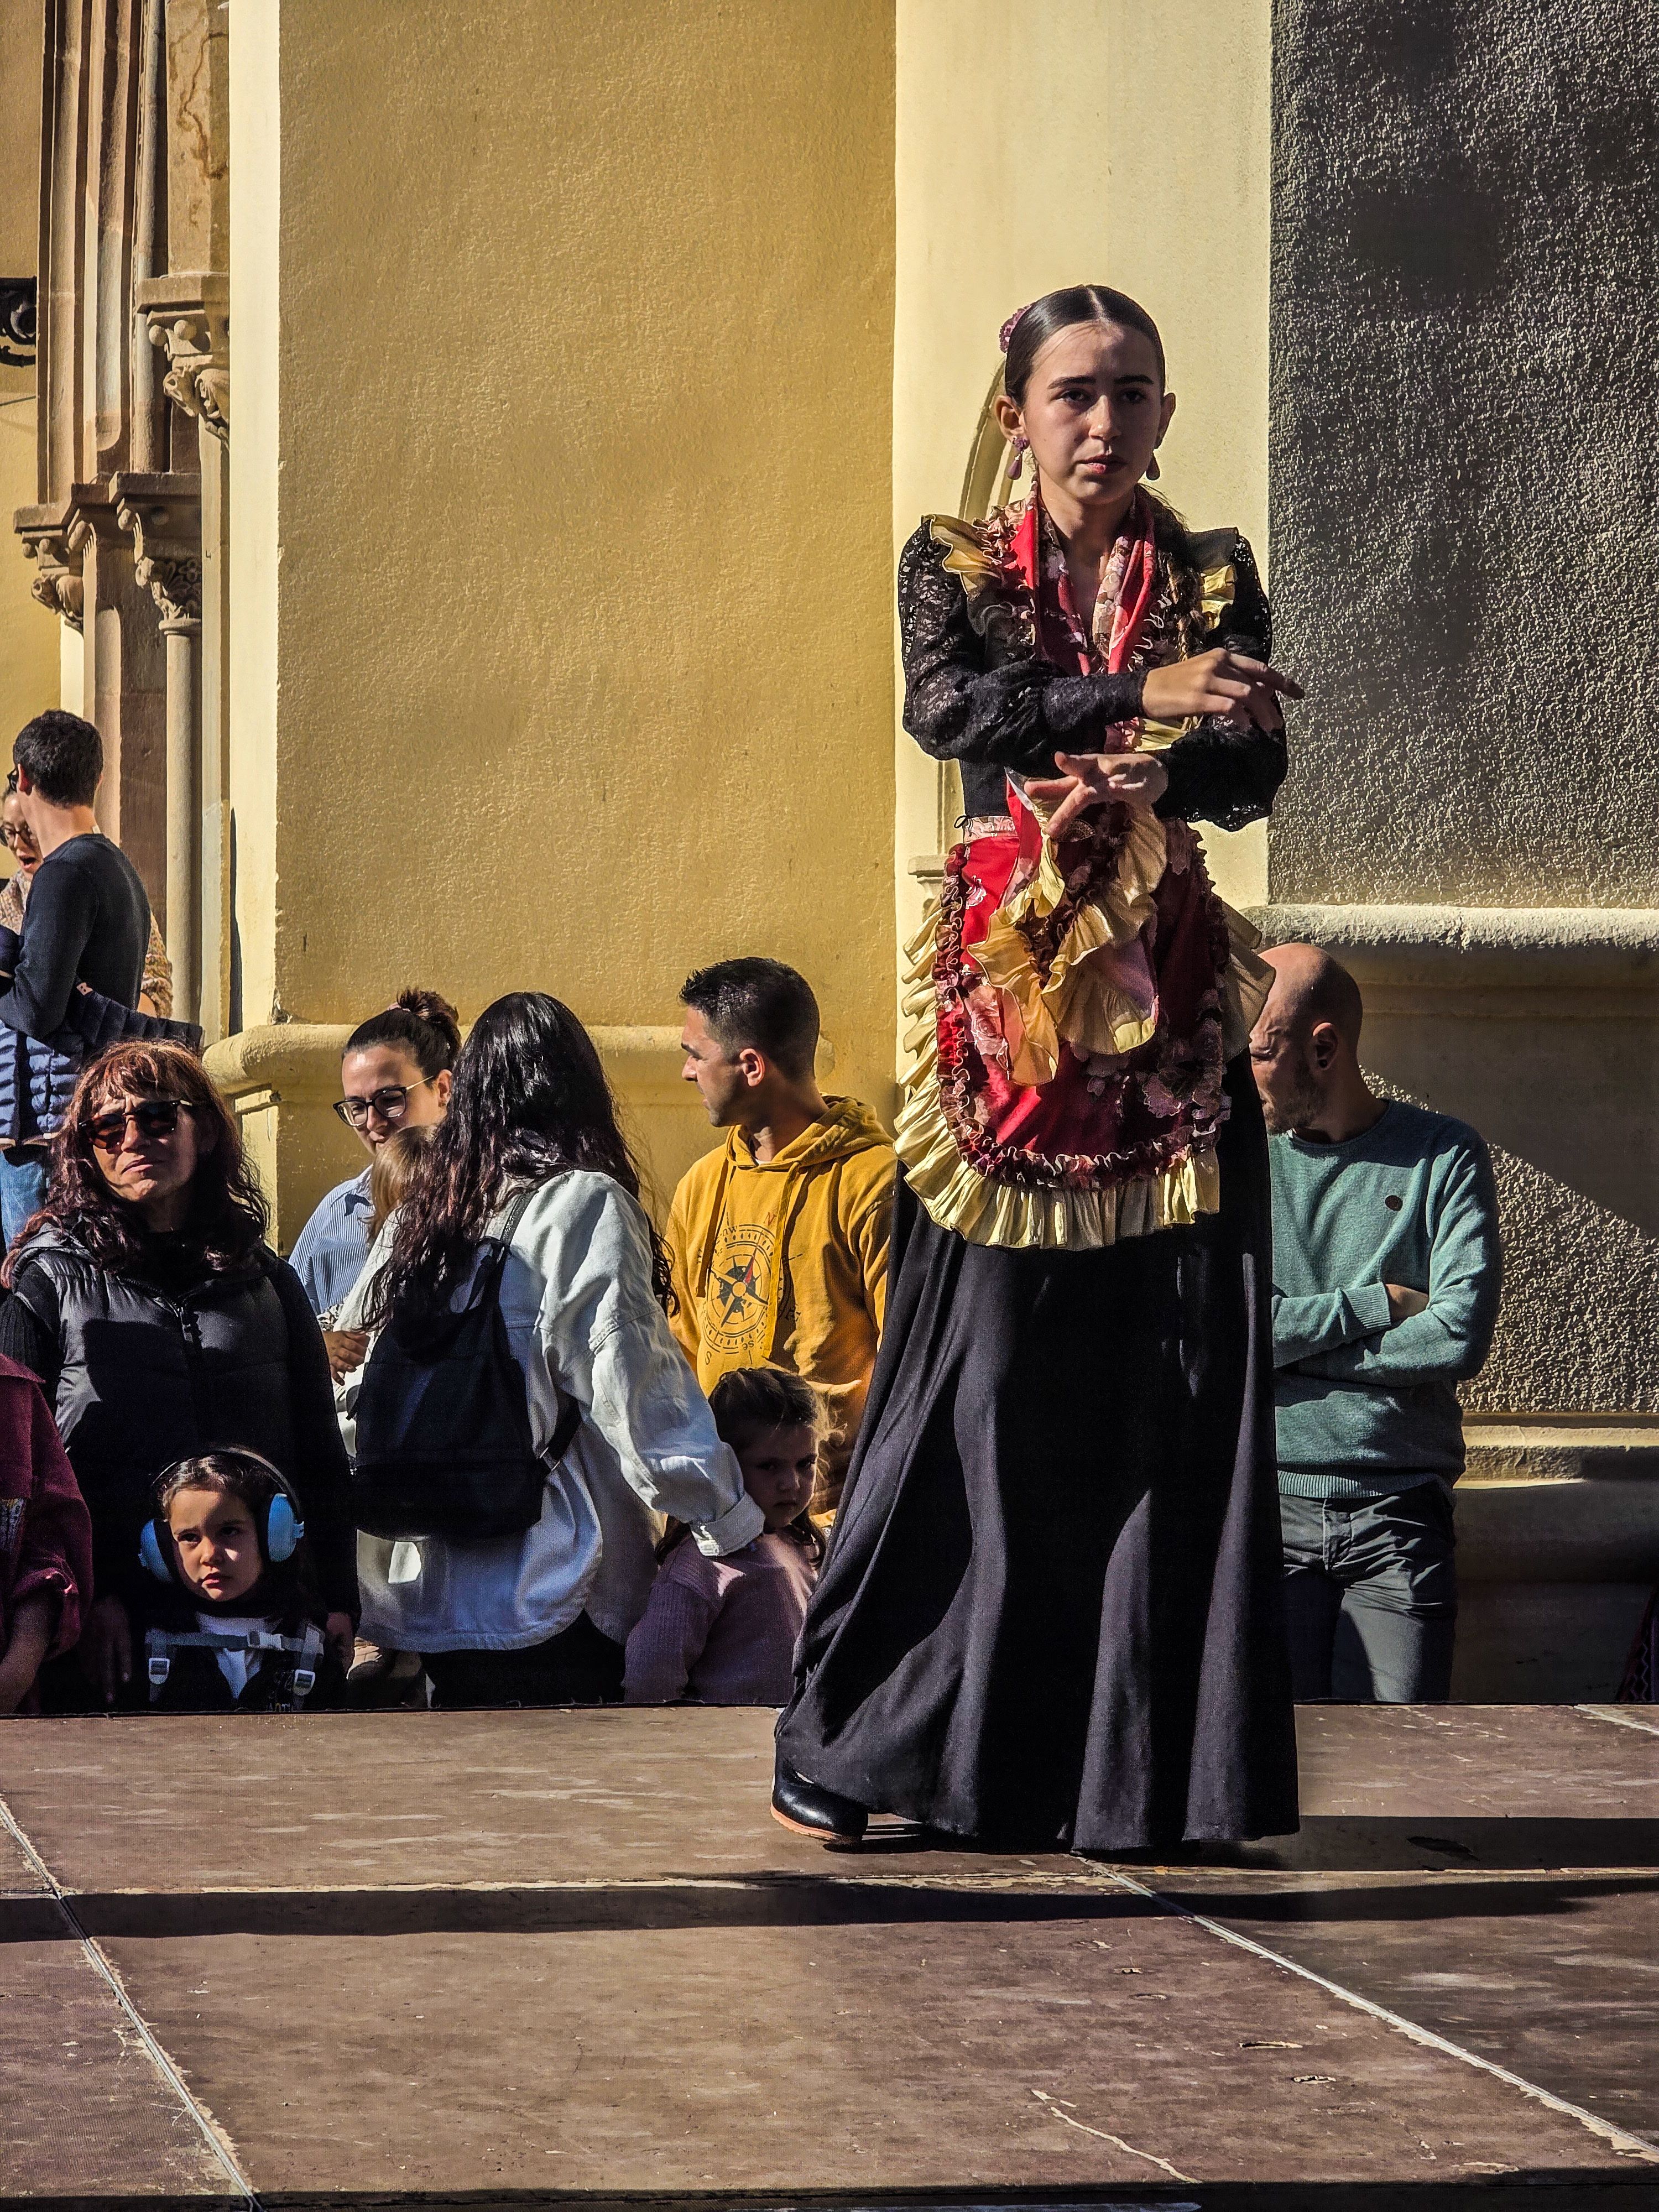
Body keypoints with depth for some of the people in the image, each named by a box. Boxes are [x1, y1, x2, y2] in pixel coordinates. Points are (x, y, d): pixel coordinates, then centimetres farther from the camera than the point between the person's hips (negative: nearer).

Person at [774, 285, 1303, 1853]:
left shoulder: (1213, 579, 12)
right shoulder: (956, 568, 8)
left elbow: (1255, 768, -2)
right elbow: (947, 706, -13)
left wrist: (1133, 786, -21)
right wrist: (1136, 697, -24)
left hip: (1165, 1002, 2)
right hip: (1004, 989, -2)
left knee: (1163, 1384, -3)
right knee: (976, 1372, -5)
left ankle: (1123, 1769, 1)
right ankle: (848, 1742, 3)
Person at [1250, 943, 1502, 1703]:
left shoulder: (1443, 1156, 5)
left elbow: (1460, 1339, -8)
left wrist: (1286, 1338, -5)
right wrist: (1378, 1305, -6)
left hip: (1398, 1512, -1)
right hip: (1262, 1505, 1)